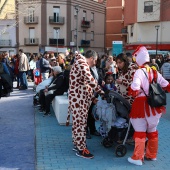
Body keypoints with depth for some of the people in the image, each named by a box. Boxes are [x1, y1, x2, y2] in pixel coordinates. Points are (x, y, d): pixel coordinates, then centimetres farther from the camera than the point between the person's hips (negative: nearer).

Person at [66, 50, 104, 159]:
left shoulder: (81, 63, 20)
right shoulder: (82, 63, -13)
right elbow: (90, 80, -24)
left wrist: (92, 97, 17)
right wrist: (101, 92, -15)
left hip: (79, 97, 11)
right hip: (78, 98, -11)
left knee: (78, 121, 15)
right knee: (80, 122, -5)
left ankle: (77, 144, 26)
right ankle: (81, 149, 2)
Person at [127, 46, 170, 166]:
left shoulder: (140, 72, -13)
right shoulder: (155, 72, 5)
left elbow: (135, 89, -24)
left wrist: (130, 93, -4)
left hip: (142, 104, -6)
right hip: (154, 104, 6)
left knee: (140, 131, 1)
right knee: (152, 131, 17)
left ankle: (138, 158, 6)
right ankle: (152, 155, 30)